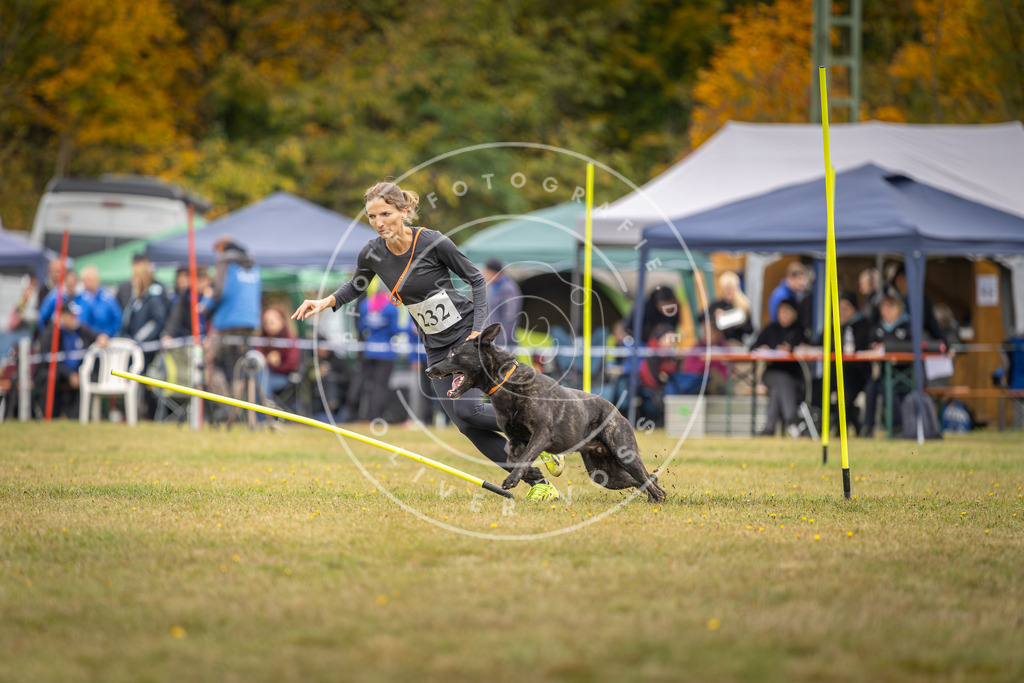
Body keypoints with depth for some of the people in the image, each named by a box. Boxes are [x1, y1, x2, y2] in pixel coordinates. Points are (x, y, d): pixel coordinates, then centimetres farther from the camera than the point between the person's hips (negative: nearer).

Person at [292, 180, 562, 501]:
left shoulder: (433, 242, -17)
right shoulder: (372, 253, -5)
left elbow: (476, 279, -6)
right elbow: (356, 286, 17)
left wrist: (478, 330, -14)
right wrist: (327, 301, -1)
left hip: (467, 331, -5)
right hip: (437, 348, 5)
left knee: (467, 408, -23)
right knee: (467, 426, -6)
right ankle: (538, 482, 1)